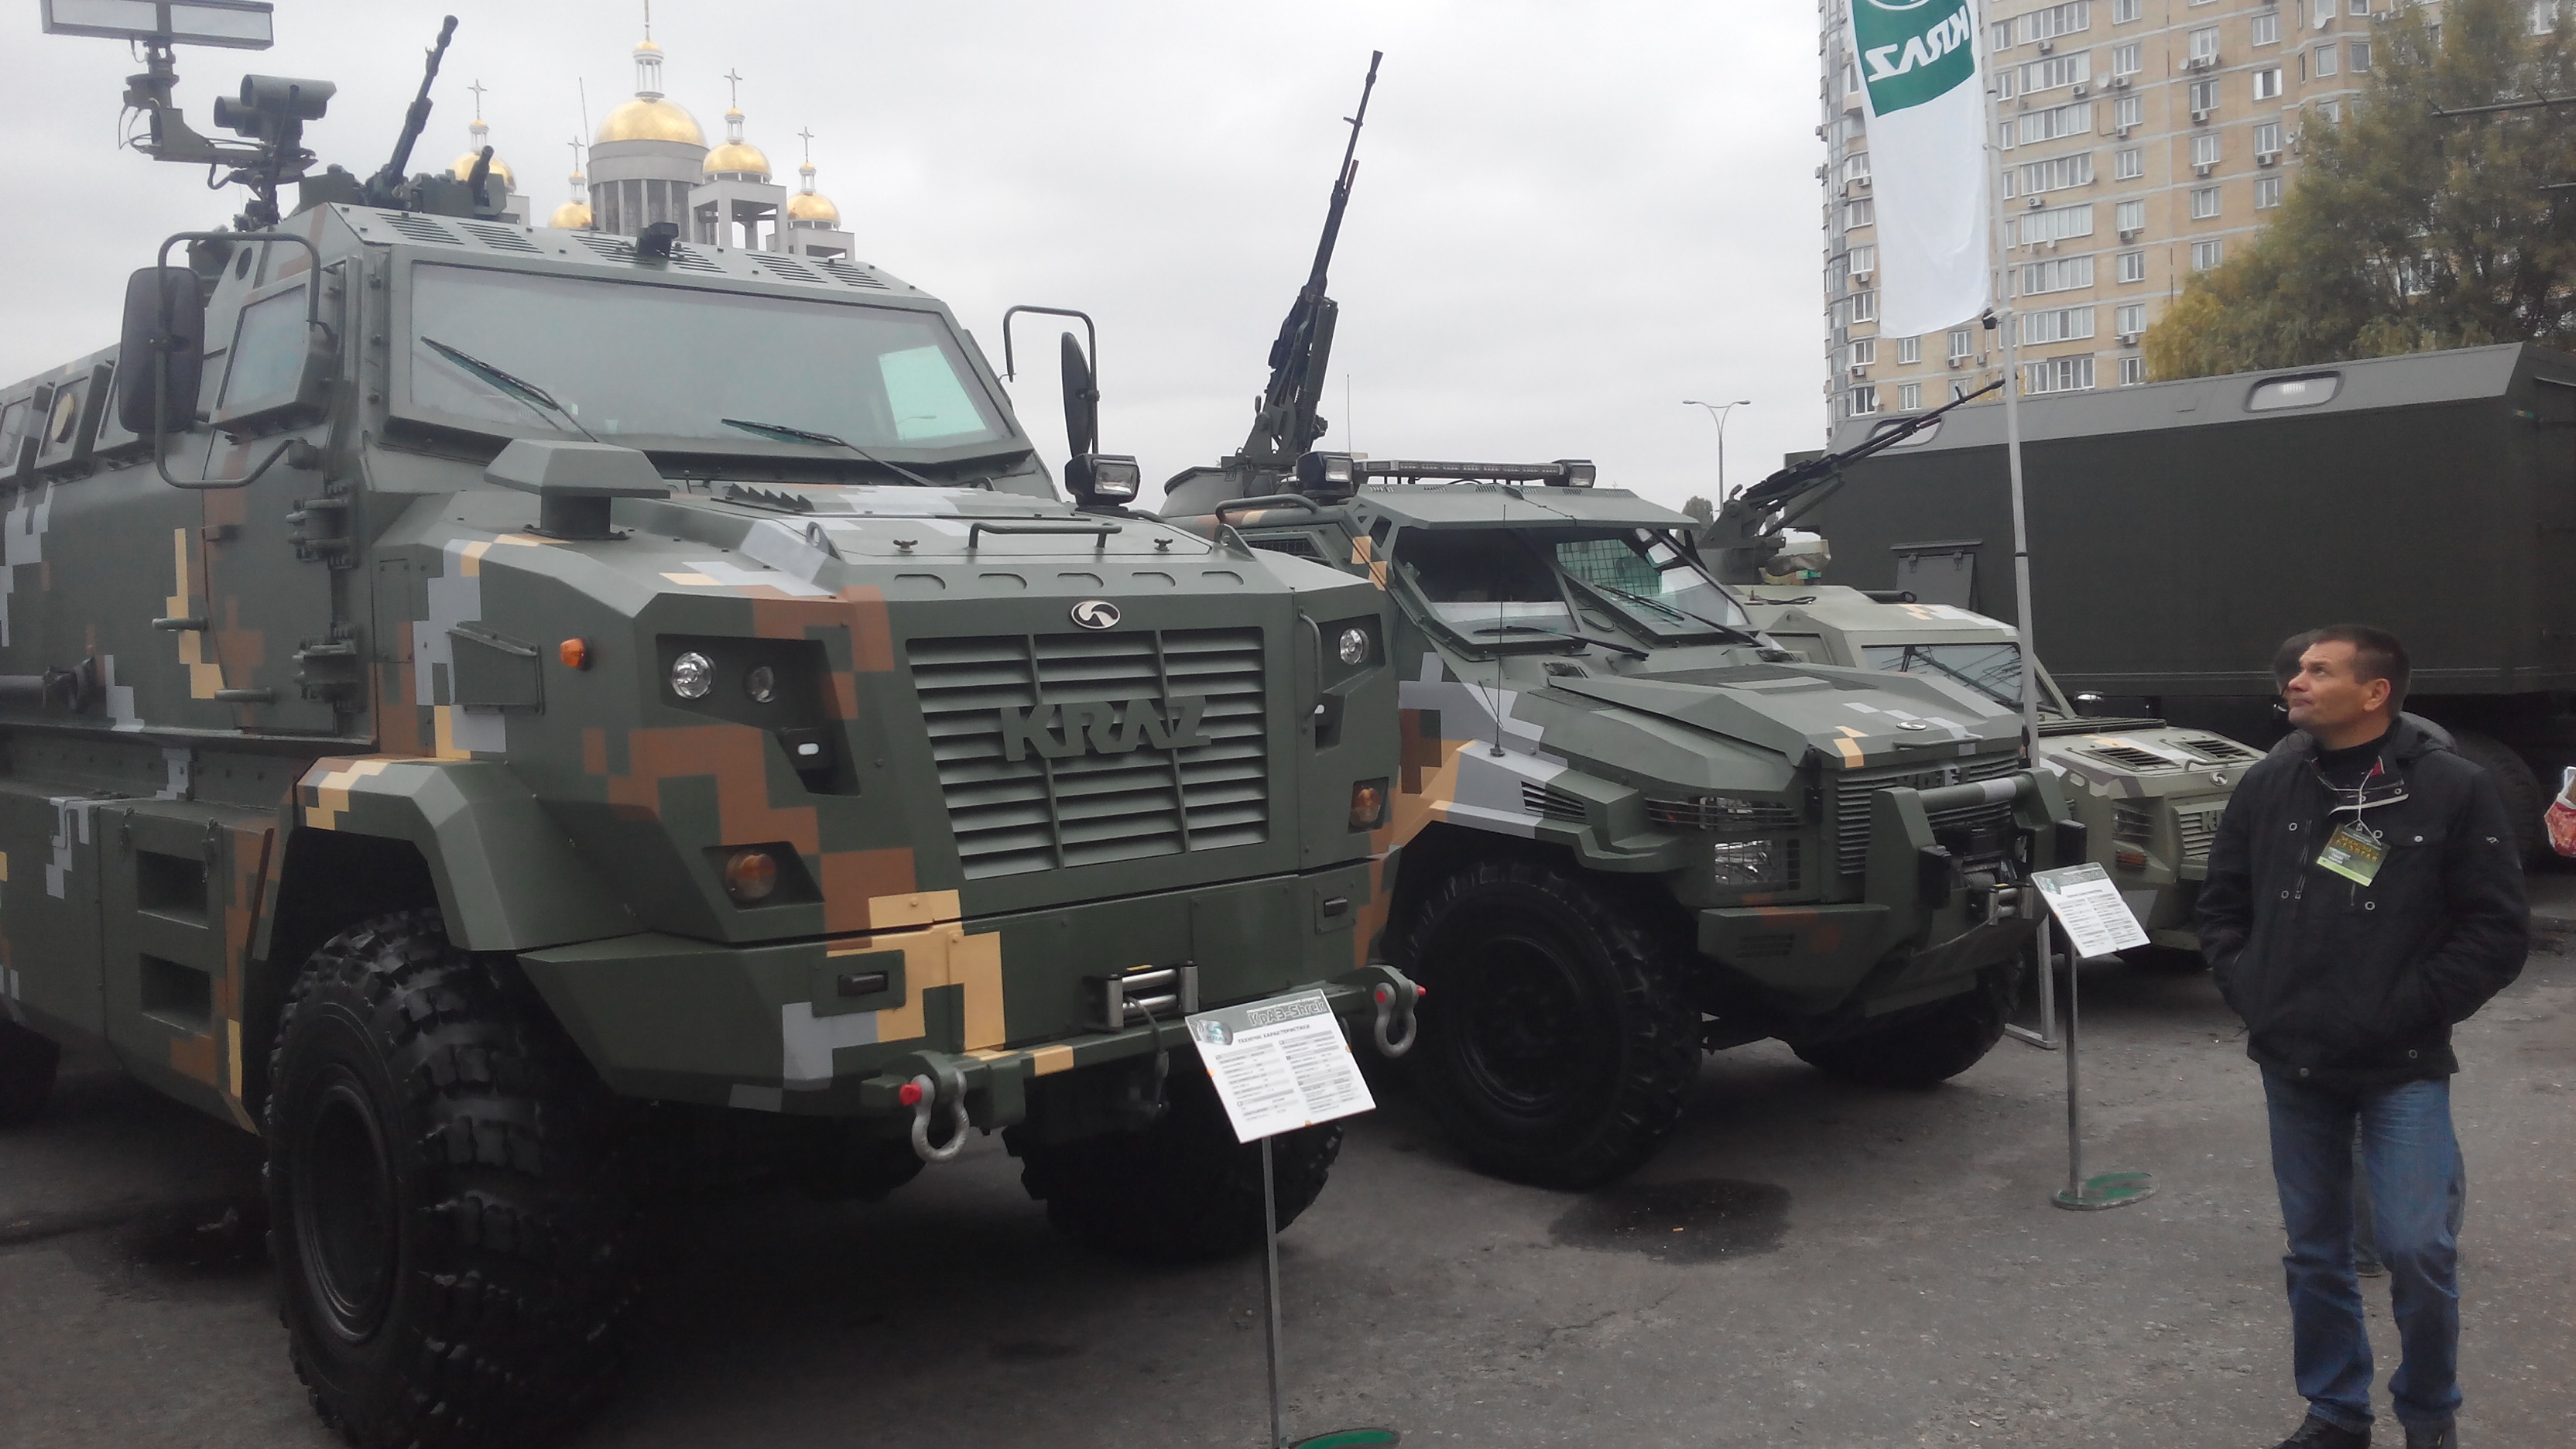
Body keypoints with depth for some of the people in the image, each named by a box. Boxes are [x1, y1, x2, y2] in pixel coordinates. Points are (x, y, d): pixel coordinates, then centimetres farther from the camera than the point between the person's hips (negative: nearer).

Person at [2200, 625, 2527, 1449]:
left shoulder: (2453, 790, -6)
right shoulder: (2266, 788, 5)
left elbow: (2498, 932, -6)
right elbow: (2222, 905, 14)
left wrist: (2409, 1011, -11)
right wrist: (2248, 993, 2)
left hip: (2403, 1070, -4)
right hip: (2292, 1066, 4)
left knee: (2417, 1248, -6)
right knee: (2315, 1253, 12)